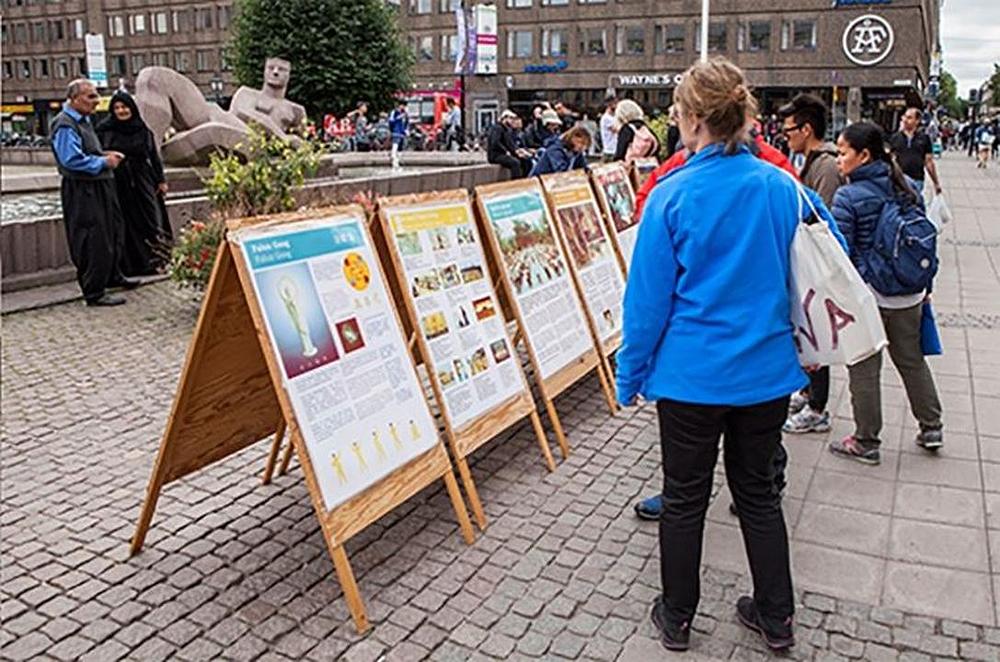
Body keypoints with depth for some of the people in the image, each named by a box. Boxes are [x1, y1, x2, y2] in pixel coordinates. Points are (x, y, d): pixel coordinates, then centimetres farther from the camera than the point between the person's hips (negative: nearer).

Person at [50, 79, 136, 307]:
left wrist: (106, 154, 10)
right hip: (82, 192, -10)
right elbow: (71, 160, -25)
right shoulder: (64, 126, -17)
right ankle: (94, 293, 2)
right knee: (94, 243, -6)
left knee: (113, 234, 22)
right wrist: (104, 162, -16)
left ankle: (112, 276, 40)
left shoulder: (84, 120, 15)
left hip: (100, 187, 10)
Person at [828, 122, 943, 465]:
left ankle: (866, 442, 18)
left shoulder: (847, 197, -16)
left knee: (864, 369, 7)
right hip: (908, 294, 6)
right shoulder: (908, 186, 3)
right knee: (912, 360, 21)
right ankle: (931, 428, 34)